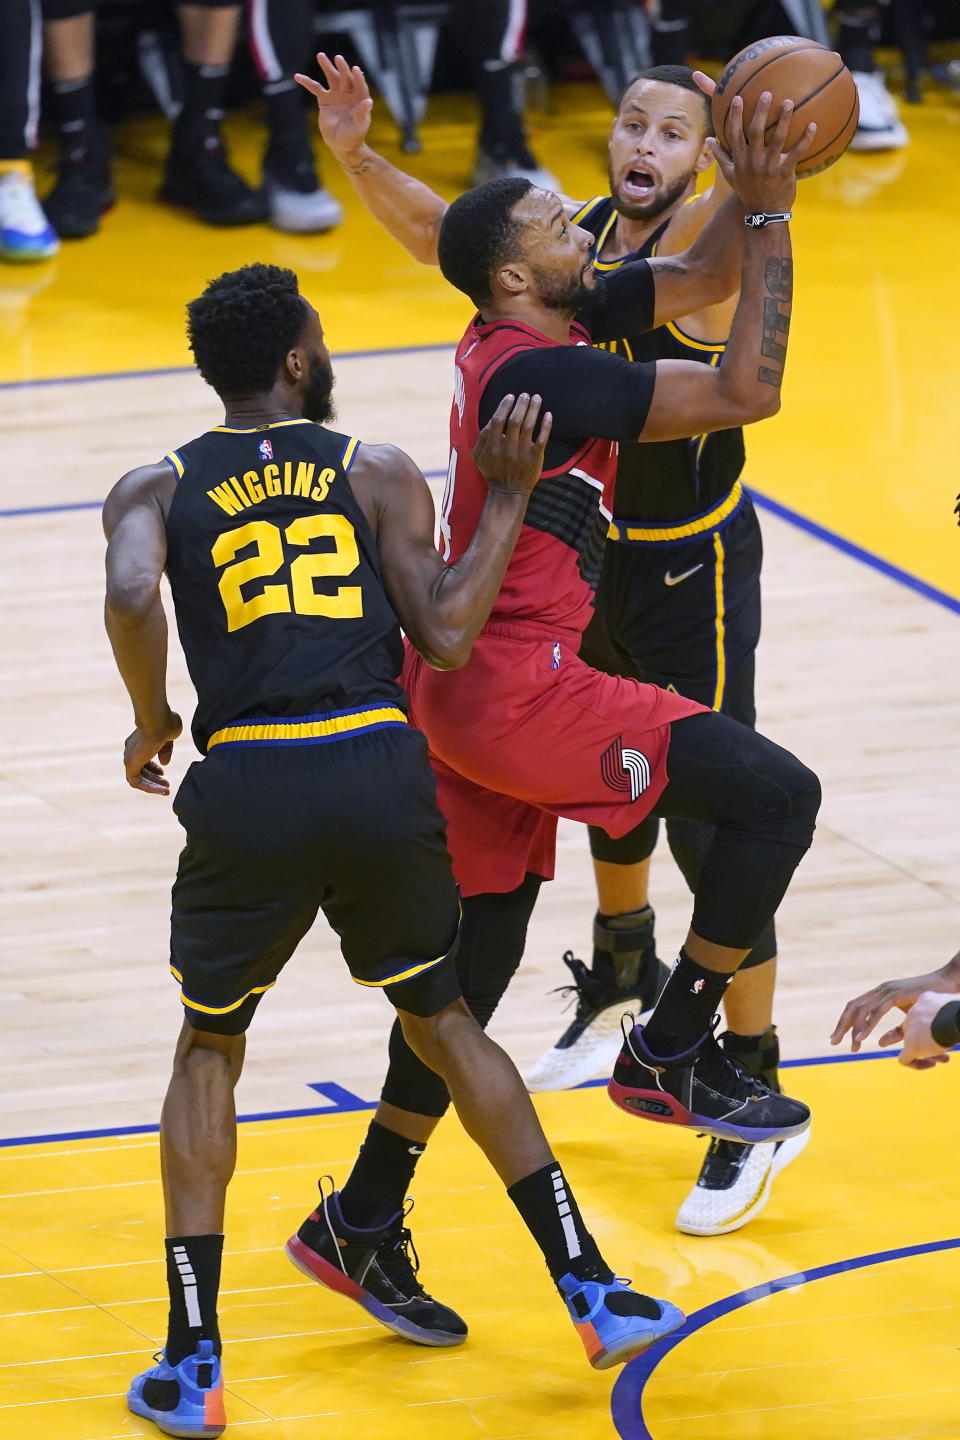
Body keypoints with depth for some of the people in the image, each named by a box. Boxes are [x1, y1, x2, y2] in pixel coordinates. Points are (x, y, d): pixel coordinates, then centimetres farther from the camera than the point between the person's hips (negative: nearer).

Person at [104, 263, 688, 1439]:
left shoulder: (156, 490, 10)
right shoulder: (377, 473, 10)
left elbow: (131, 596, -12)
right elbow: (445, 637, 2)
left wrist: (152, 723, 5)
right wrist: (507, 499, 12)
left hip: (249, 783, -1)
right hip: (381, 774, 1)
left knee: (209, 1048, 18)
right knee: (442, 1019, 22)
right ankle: (592, 1293, 21)